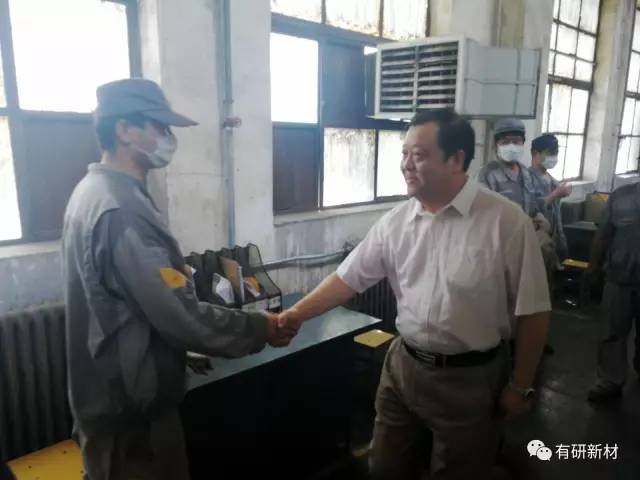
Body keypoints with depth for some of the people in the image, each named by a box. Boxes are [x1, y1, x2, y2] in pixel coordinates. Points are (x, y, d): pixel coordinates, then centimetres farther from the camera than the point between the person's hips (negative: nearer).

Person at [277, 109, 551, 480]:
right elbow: (348, 278, 2)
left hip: (471, 377, -3)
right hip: (404, 366, 4)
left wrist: (520, 387, -5)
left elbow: (532, 311, -10)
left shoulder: (506, 220, -15)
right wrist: (297, 314, -8)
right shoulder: (395, 221, -3)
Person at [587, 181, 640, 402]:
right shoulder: (621, 196, -3)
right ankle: (610, 381, 18)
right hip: (619, 279, 1)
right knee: (612, 332, 7)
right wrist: (594, 264, 3)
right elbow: (603, 235, 2)